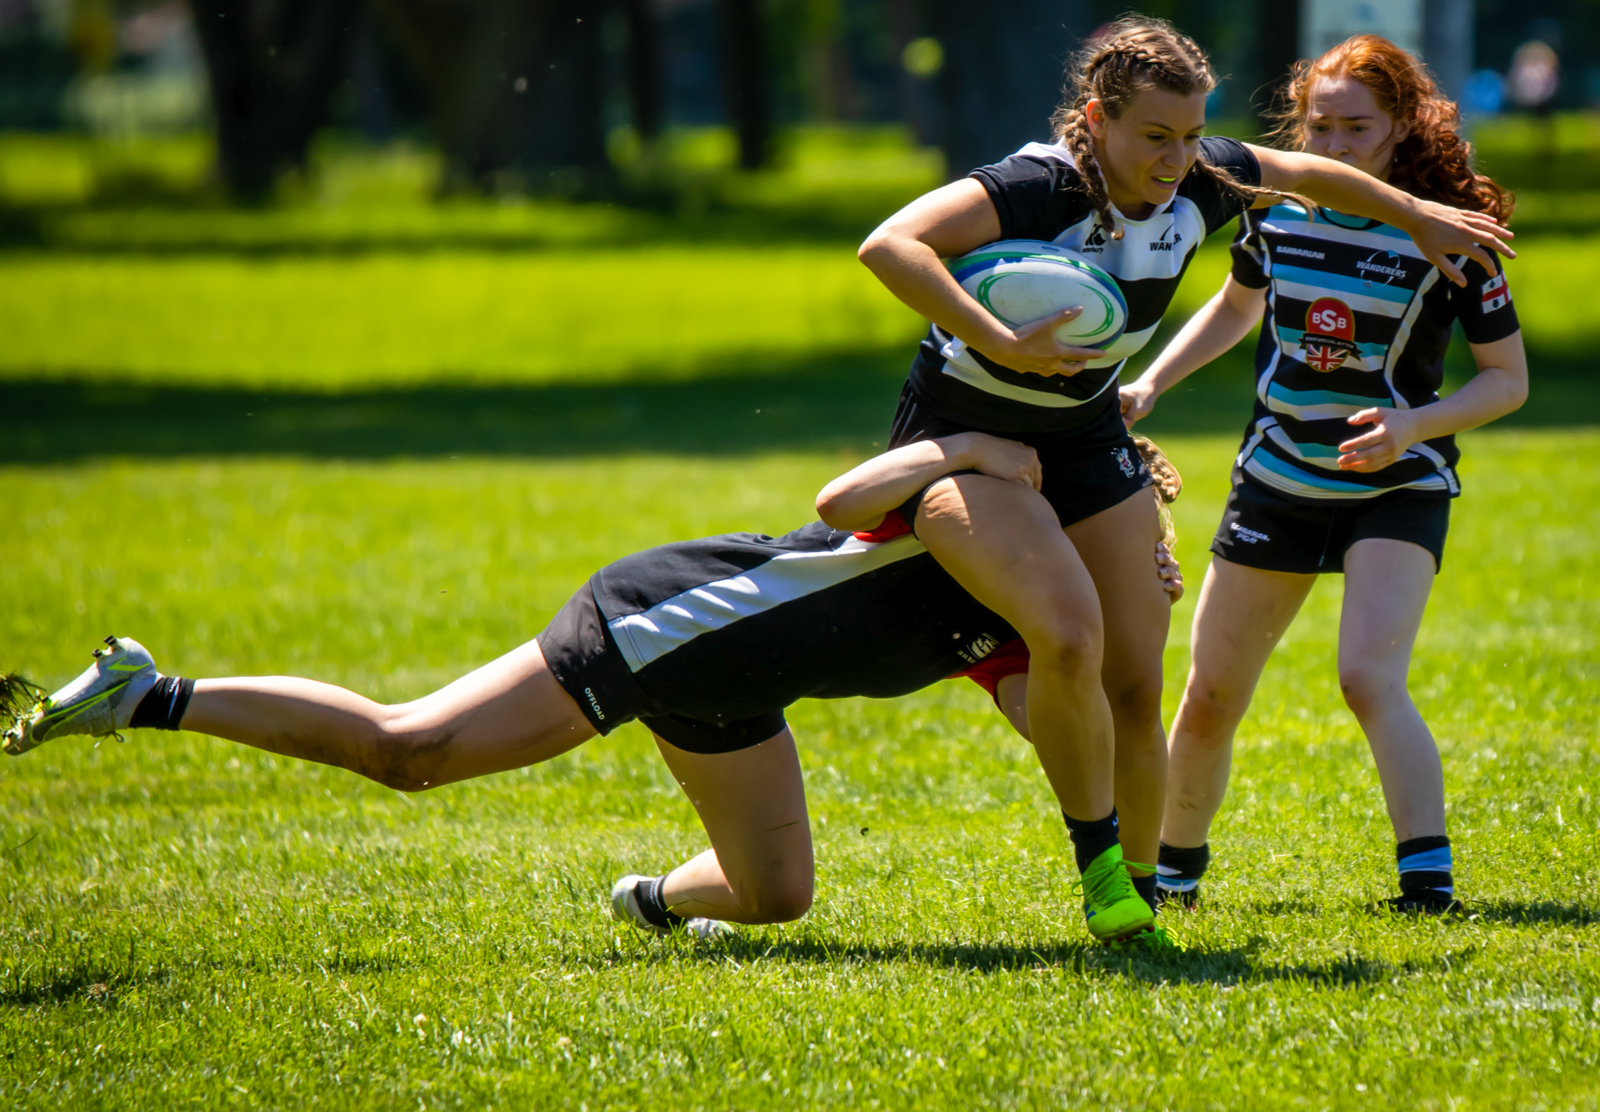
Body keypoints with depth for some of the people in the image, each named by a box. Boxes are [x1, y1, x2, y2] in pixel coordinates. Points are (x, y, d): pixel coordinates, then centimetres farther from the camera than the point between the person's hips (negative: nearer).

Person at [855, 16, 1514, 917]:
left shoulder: (1202, 184, -9)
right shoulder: (1039, 187, -29)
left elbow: (1306, 172, 13)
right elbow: (889, 247, -41)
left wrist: (1419, 216, 27)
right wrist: (1001, 344, -45)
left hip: (1087, 444, 6)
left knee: (1137, 687, 2)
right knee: (1070, 636, -28)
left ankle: (1140, 895, 19)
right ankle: (1096, 852, -8)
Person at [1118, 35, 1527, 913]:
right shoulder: (1277, 212, -2)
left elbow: (1509, 379, -8)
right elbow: (1235, 307, 20)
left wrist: (1414, 424, -25)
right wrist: (1147, 387, 8)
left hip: (1396, 488, -4)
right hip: (1279, 480, 4)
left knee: (1369, 678, -27)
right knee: (1209, 698, 8)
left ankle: (1428, 879, -27)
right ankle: (1171, 872, 29)